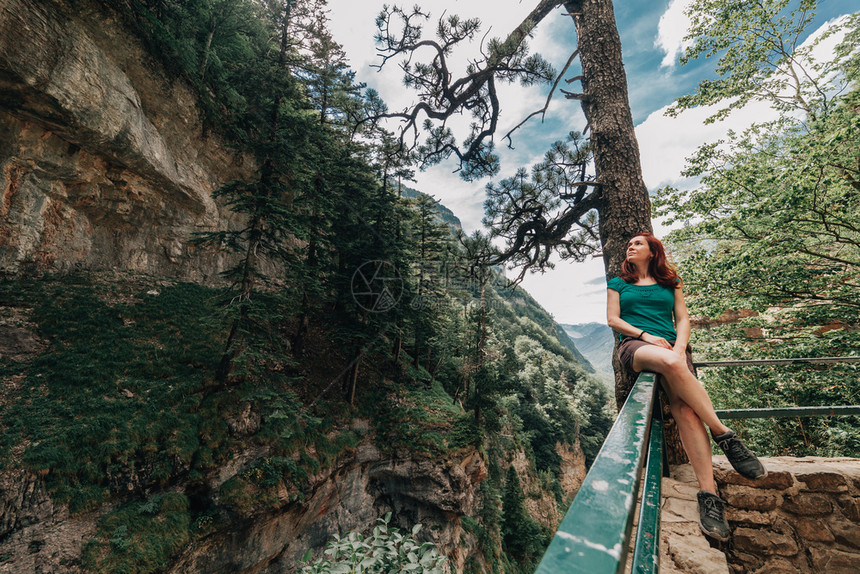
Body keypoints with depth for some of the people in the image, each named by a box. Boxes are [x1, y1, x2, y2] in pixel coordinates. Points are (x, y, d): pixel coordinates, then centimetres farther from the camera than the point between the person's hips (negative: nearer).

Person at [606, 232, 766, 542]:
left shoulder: (670, 283, 23)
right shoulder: (618, 283, 20)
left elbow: (683, 319, 14)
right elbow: (612, 319, 9)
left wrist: (680, 346, -7)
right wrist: (644, 335, -7)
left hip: (672, 346, 2)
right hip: (635, 345, -2)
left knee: (684, 409, -26)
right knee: (670, 363, -39)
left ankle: (708, 494, -26)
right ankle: (724, 435, -26)